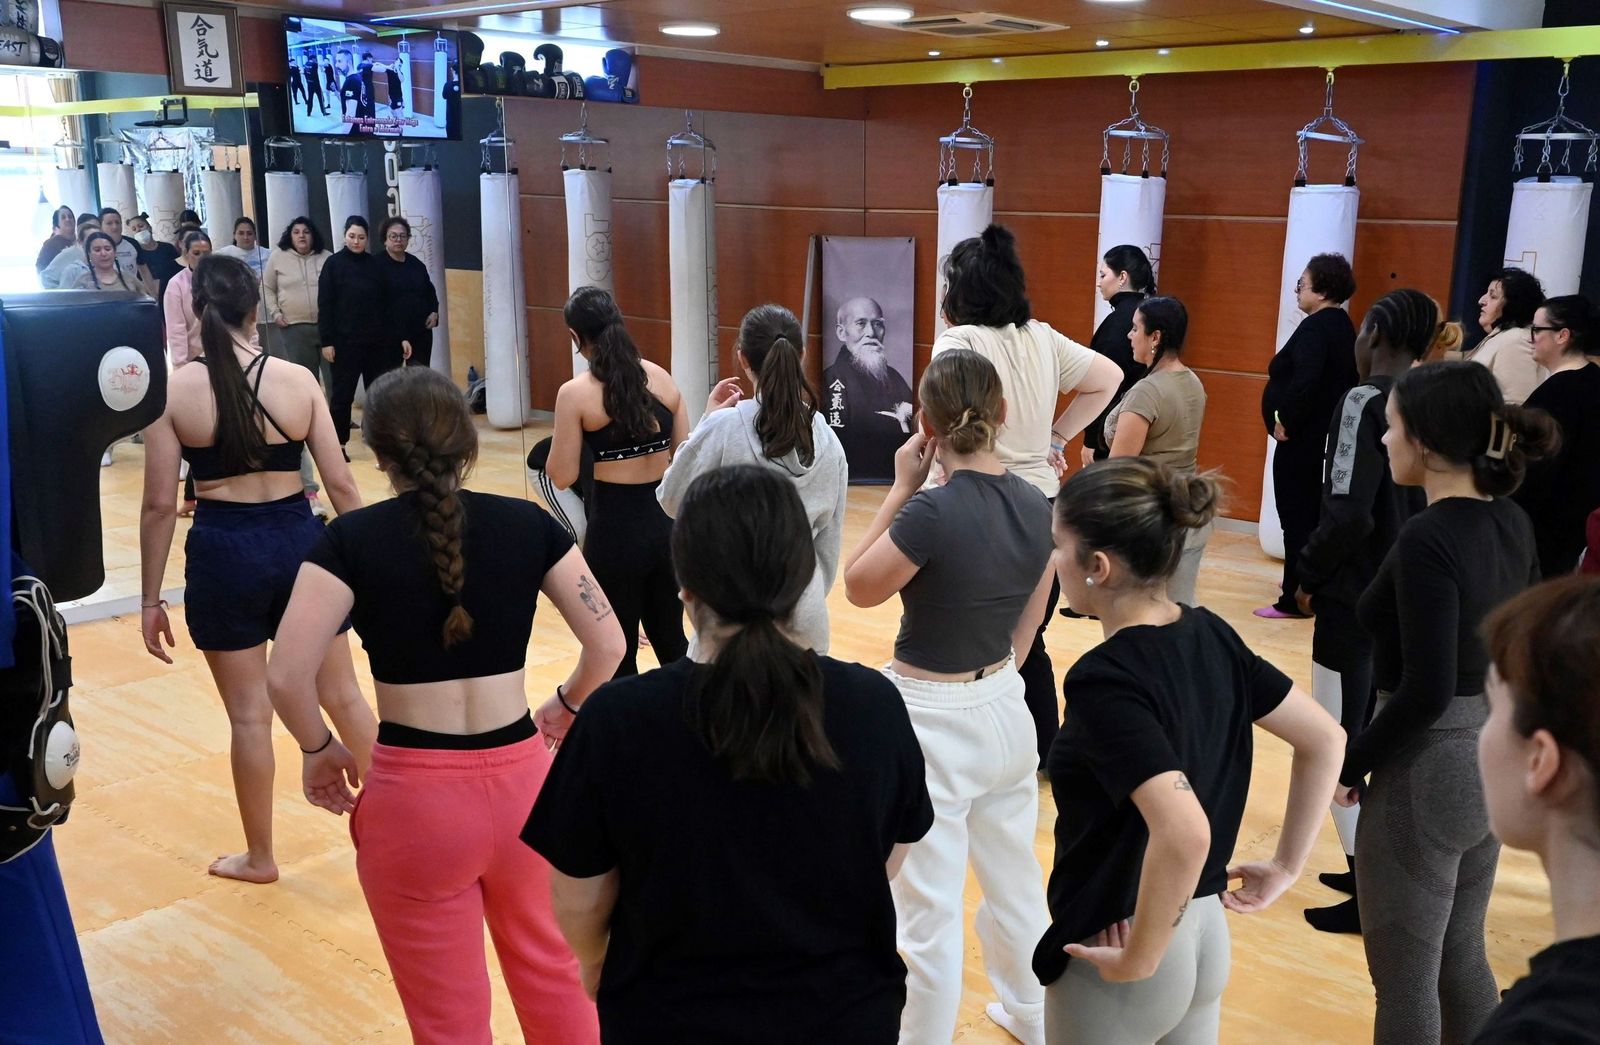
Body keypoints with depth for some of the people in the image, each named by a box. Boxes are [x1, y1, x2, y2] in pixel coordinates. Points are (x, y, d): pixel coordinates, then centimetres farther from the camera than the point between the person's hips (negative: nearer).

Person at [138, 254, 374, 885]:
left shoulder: (174, 389, -9)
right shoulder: (298, 380, -5)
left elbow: (159, 506, -7)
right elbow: (341, 484, -2)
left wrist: (151, 598, 2)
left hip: (223, 552, -2)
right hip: (298, 541, 2)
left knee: (250, 714, 11)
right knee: (342, 696, 16)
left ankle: (259, 857, 27)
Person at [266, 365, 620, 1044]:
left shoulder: (353, 538, -8)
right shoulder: (525, 522, -2)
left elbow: (285, 677, -17)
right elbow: (607, 644, -3)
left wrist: (318, 748, 2)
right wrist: (566, 706, 15)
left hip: (415, 798, -2)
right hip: (522, 781, 3)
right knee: (551, 974, 26)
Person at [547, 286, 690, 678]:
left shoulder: (575, 393, -11)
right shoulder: (661, 378, 2)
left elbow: (562, 477, -9)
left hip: (614, 528, -5)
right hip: (666, 521, 5)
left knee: (618, 650, 10)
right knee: (671, 638, 21)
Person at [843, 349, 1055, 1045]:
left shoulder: (933, 510, -25)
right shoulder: (1036, 507, -3)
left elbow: (859, 588, -10)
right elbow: (1027, 625, 7)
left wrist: (901, 488, -9)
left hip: (934, 724, -7)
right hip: (1005, 711, 7)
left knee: (930, 908, 7)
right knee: (1015, 878, 25)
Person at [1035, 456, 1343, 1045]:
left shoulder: (1105, 678, -27)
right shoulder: (1211, 635, -4)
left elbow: (1184, 833, -37)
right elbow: (1325, 741, 5)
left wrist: (1137, 960, -24)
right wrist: (1286, 865, 9)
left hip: (1114, 959, -7)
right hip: (1204, 934, 7)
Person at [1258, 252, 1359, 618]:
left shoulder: (1315, 328, -17)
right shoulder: (1342, 326, 13)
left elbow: (1304, 381, -31)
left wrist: (1285, 421, -19)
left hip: (1303, 439, -10)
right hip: (1325, 435, 10)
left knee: (1297, 518, -5)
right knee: (1314, 515, 19)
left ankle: (1295, 599, 0)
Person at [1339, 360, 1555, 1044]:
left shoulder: (1427, 540, -22)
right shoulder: (1512, 524, 3)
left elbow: (1425, 692, -24)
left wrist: (1351, 765, -12)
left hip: (1427, 768, -8)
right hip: (1494, 758, 9)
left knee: (1405, 977, 7)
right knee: (1461, 957, 22)